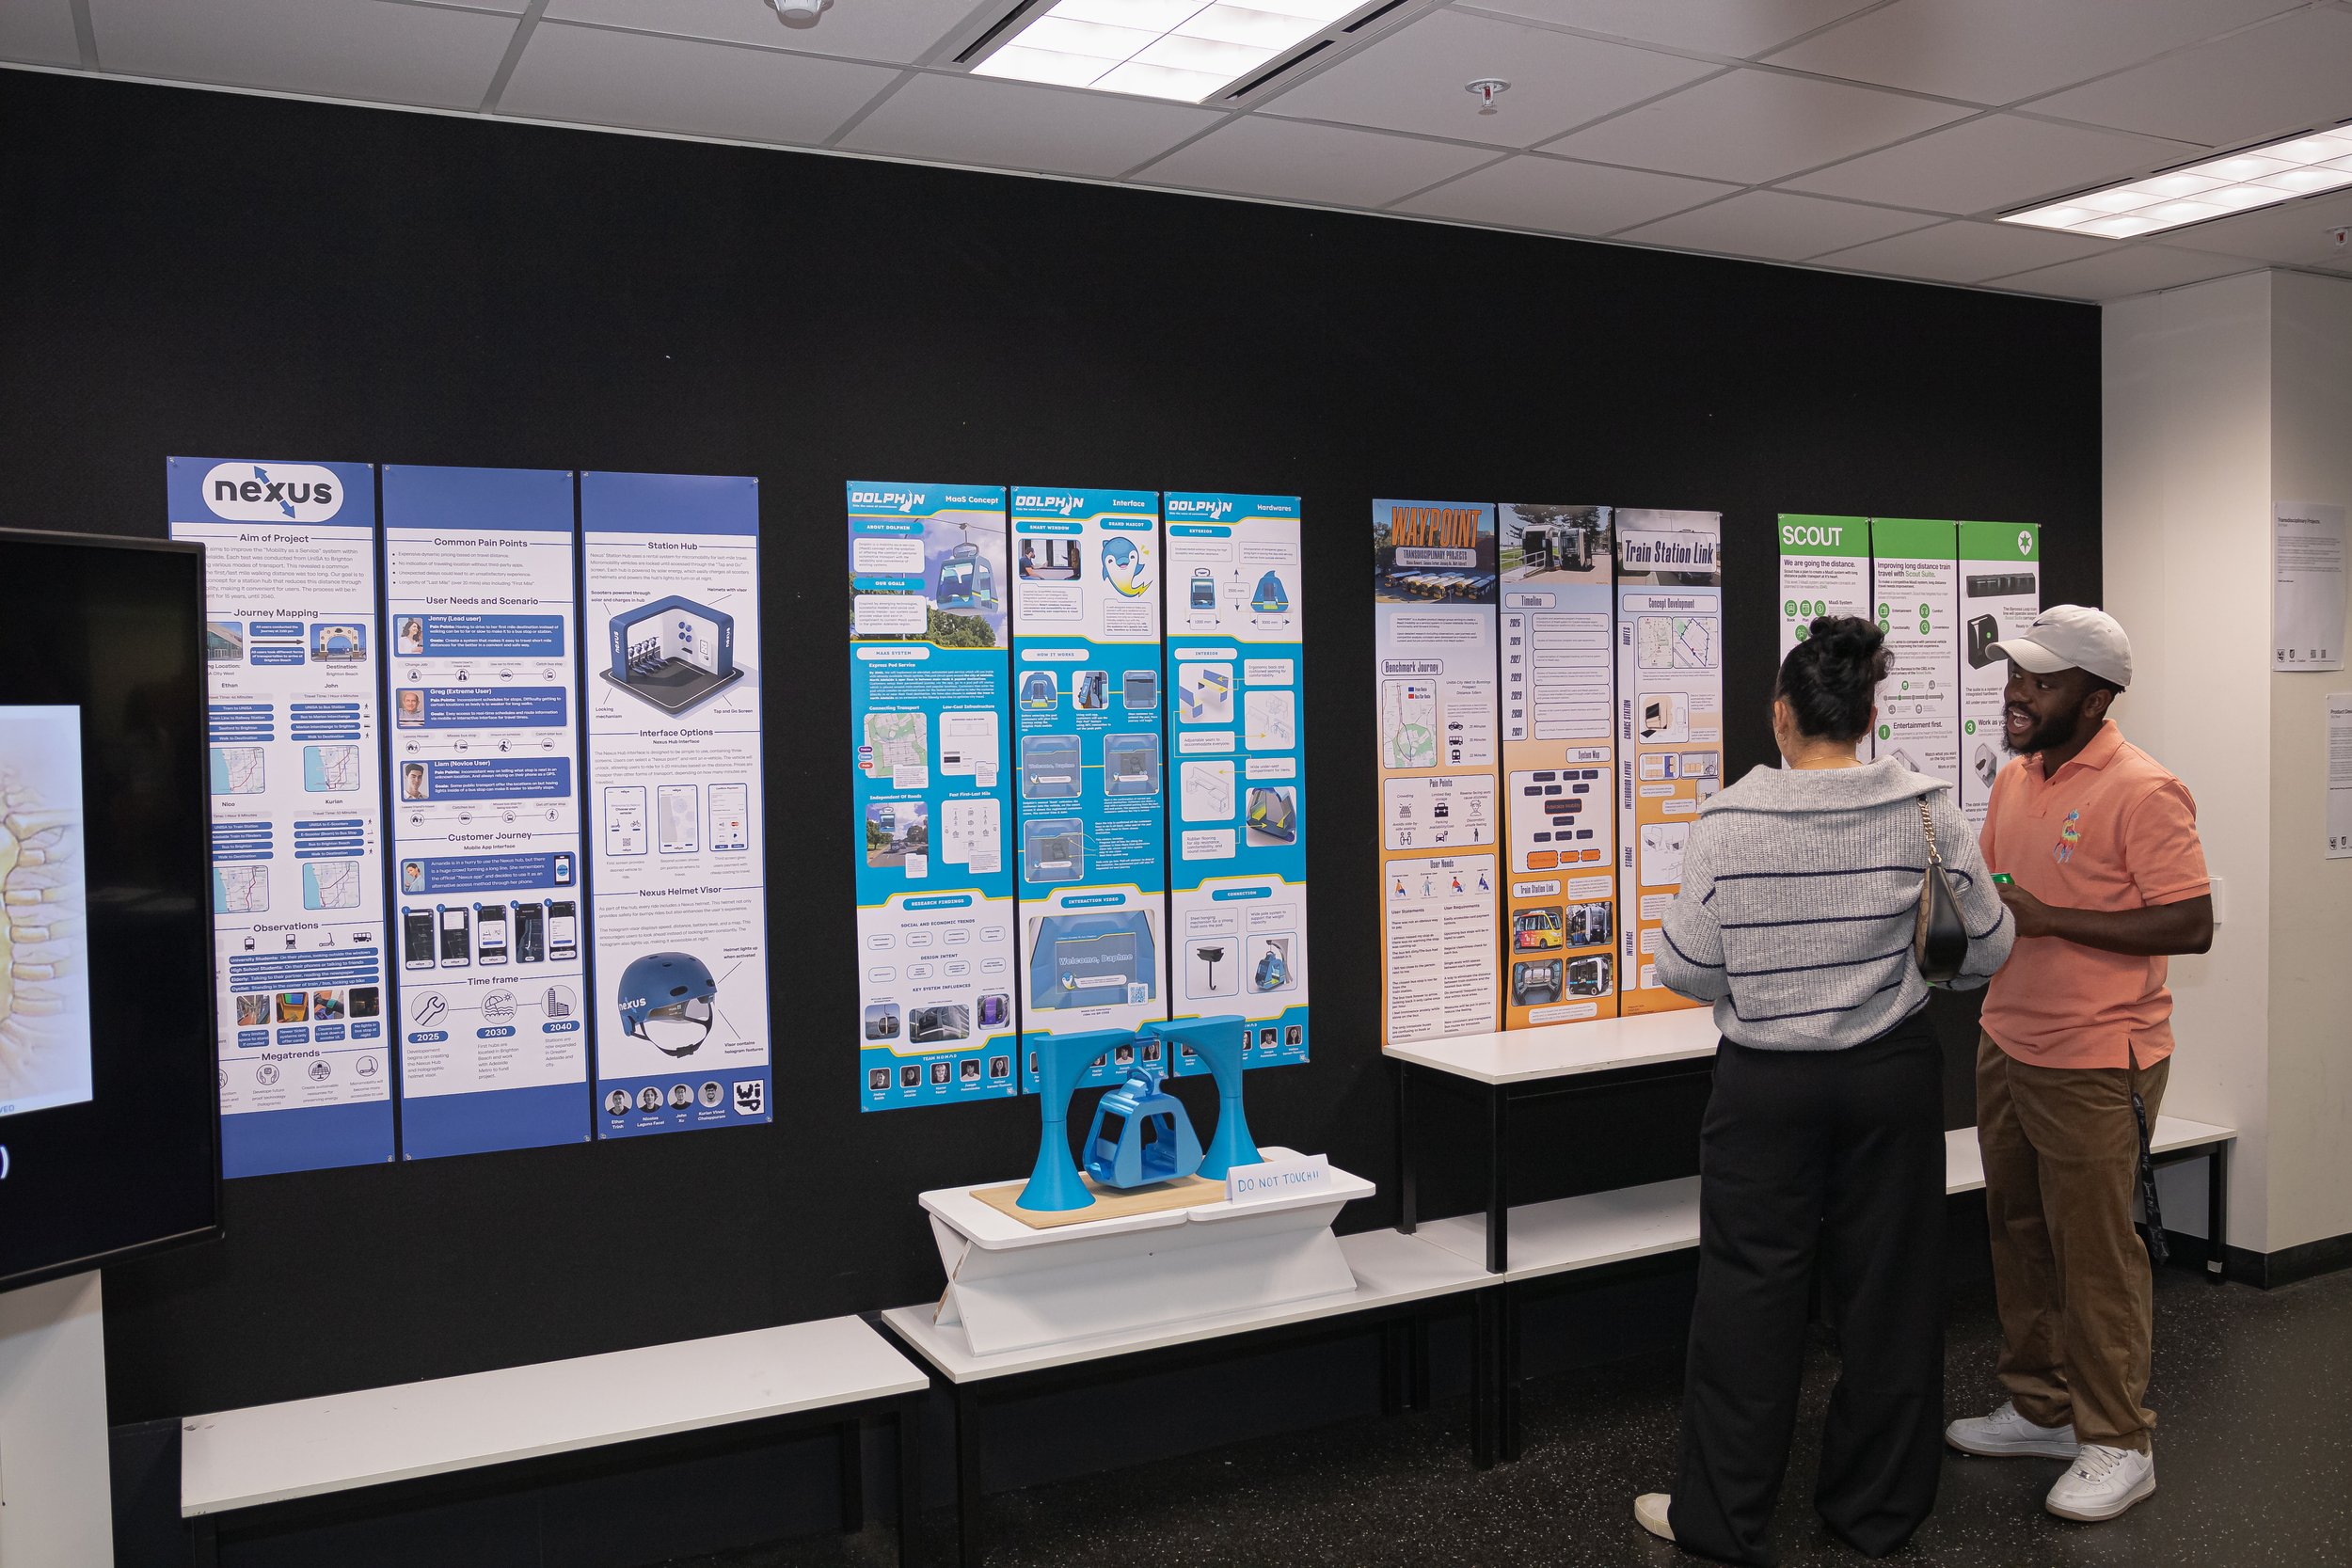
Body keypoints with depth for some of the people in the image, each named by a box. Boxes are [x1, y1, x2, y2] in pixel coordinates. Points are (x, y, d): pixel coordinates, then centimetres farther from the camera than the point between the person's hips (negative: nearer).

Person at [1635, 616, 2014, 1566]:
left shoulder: (1729, 820, -13)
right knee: (1887, 1285, 14)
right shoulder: (1926, 810, -7)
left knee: (1752, 1288, 8)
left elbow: (1685, 969, -10)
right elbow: (1988, 949, 0)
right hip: (1893, 1073, 2)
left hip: (1767, 1082, -2)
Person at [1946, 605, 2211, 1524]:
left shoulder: (2142, 793, -15)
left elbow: (2193, 926, -19)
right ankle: (2041, 1409, 30)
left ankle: (2118, 1445, 16)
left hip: (2095, 1066, -8)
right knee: (2018, 1234, 15)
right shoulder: (2014, 782, 10)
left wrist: (2048, 918, -23)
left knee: (2094, 1250, 1)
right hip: (2007, 1049, 8)